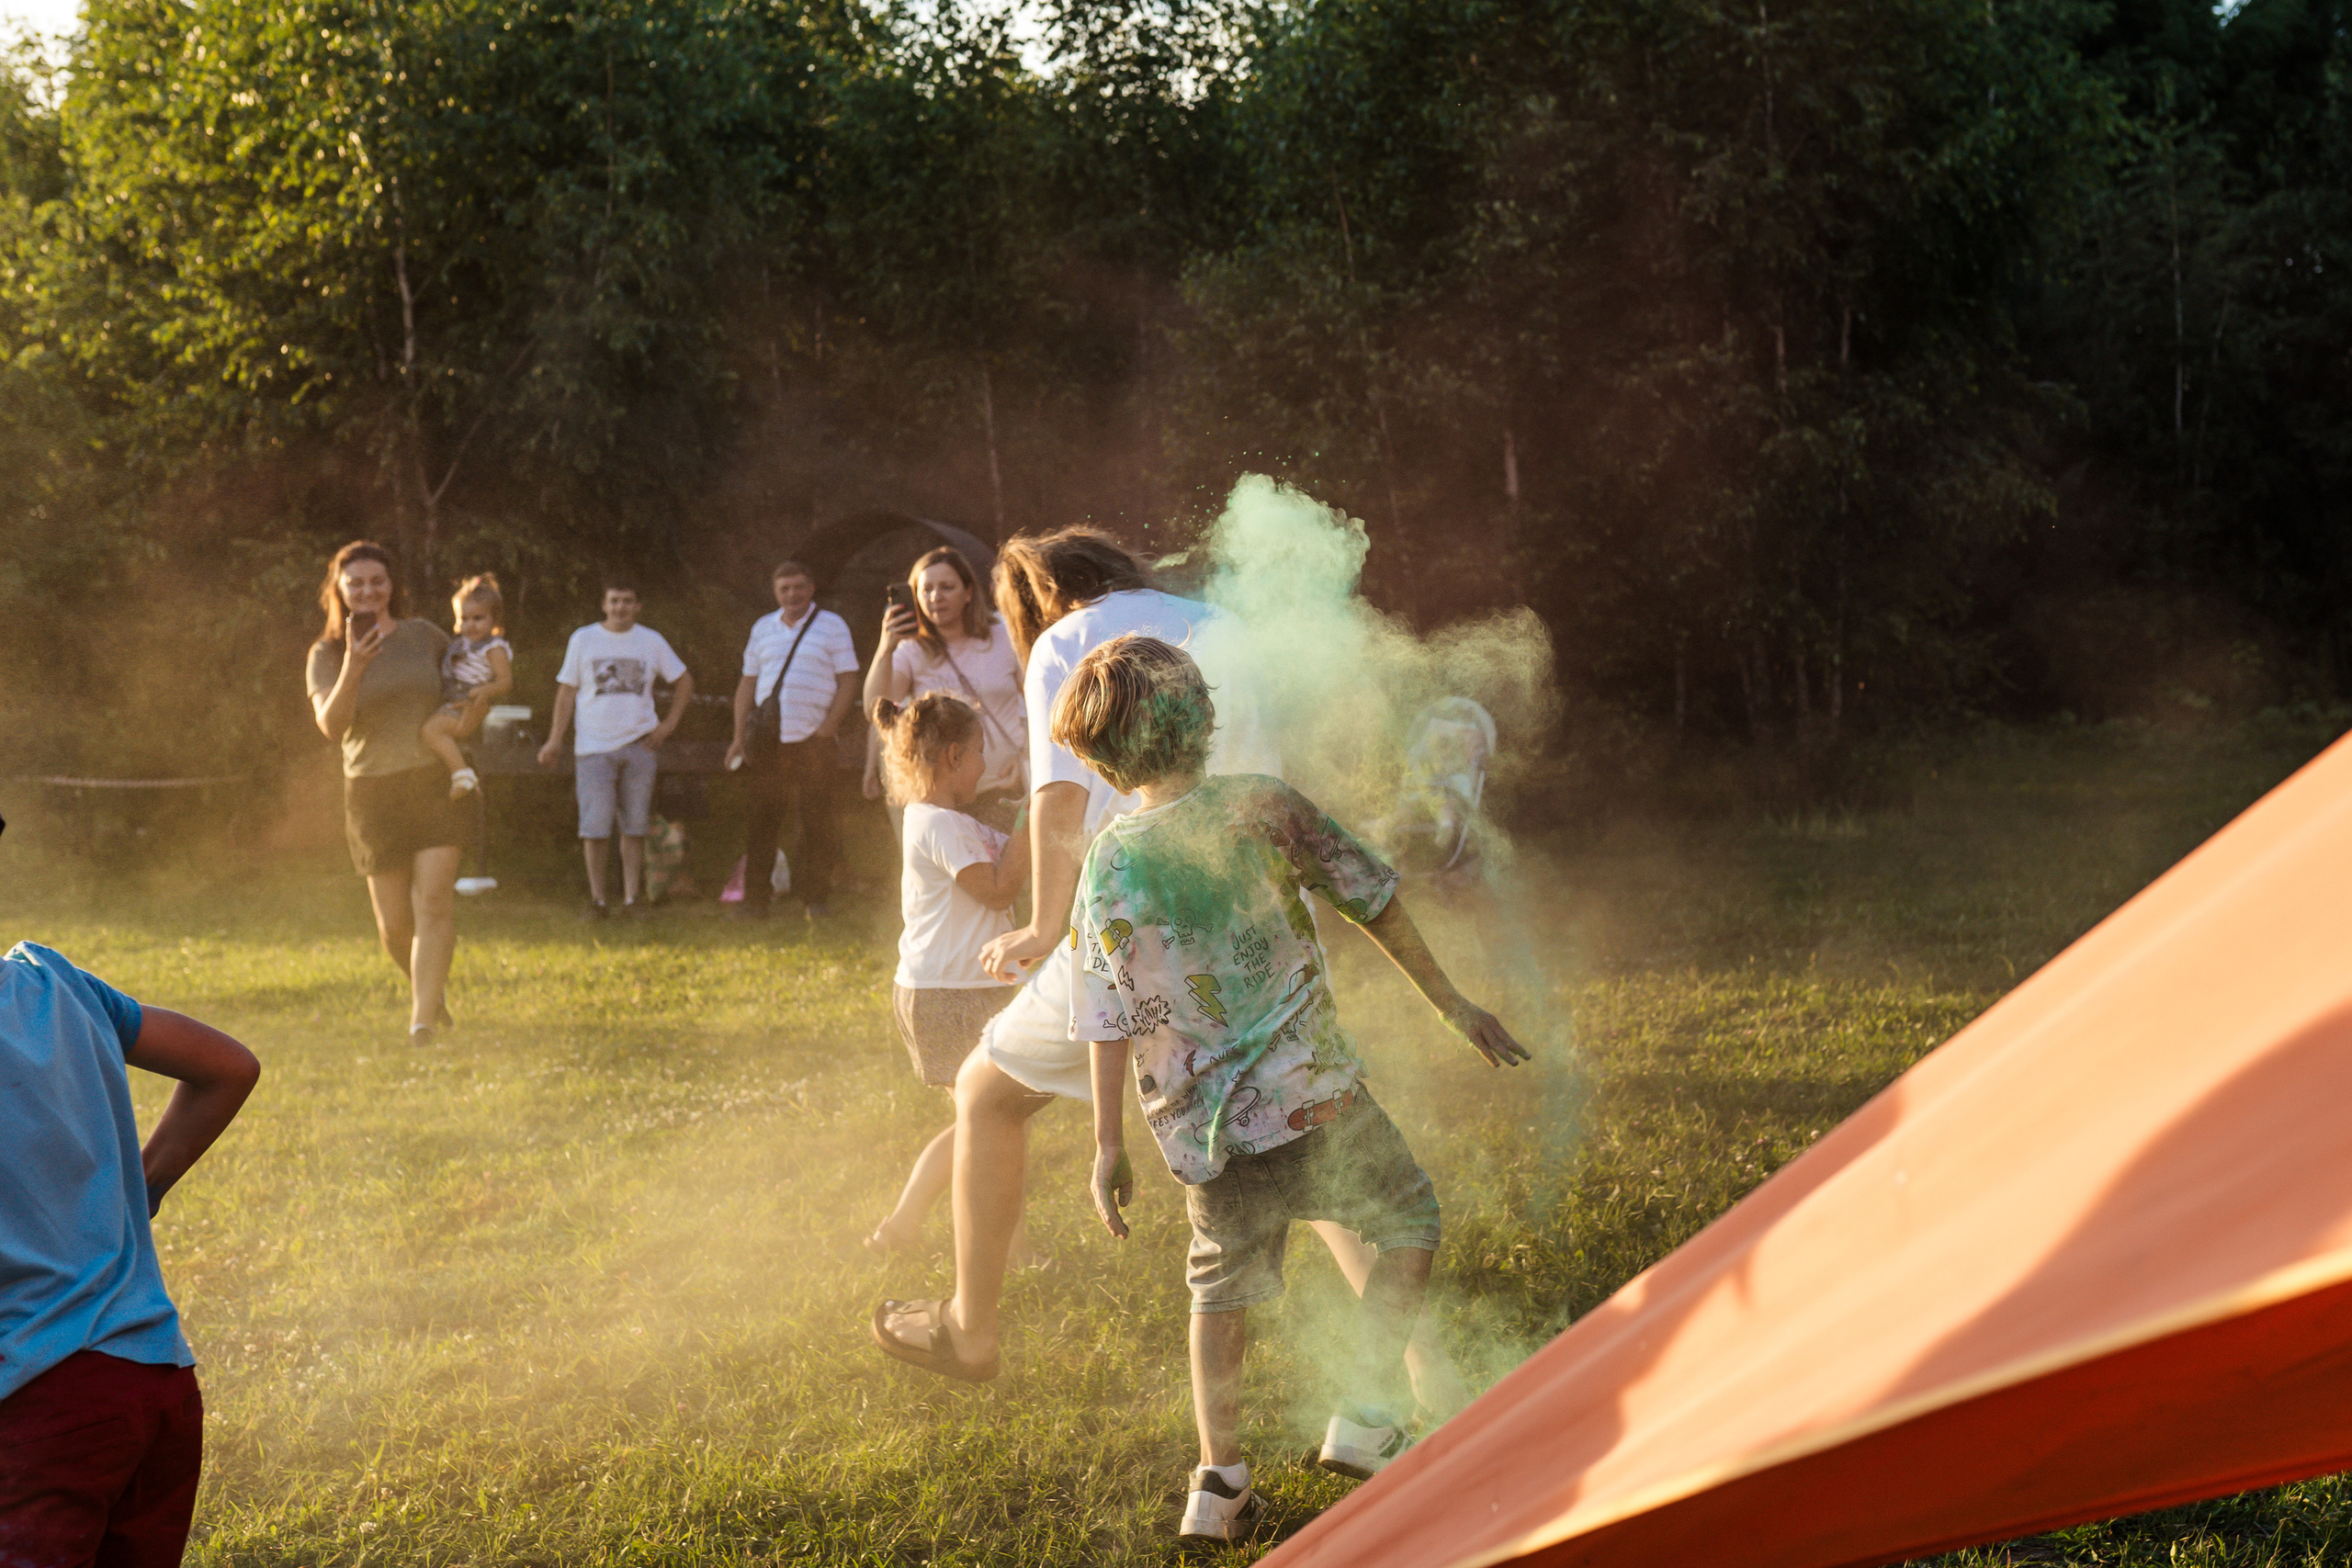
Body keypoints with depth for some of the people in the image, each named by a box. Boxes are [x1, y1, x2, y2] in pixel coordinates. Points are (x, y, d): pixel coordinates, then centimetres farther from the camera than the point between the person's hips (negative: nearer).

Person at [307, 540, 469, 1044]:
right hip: (372, 792, 0)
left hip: (437, 784, 0)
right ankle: (429, 987, 34)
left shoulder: (423, 636, 4)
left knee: (434, 901, -16)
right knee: (394, 921, 4)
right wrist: (354, 668, -29)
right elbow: (330, 725, -16)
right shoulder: (327, 654, 0)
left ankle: (424, 1019, -17)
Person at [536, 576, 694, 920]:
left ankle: (632, 898, 10)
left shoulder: (652, 641, 7)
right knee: (595, 828, -5)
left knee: (635, 827, 3)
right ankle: (597, 900, 4)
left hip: (639, 746, 1)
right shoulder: (583, 639, 5)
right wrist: (555, 740, 2)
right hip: (594, 748, -1)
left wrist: (669, 724, 6)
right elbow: (567, 691, 7)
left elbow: (684, 681, 16)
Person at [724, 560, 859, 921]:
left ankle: (816, 898, 6)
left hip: (813, 741, -3)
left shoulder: (831, 626, 5)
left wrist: (829, 727, -10)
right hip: (765, 739, 3)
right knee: (761, 820, 1)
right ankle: (755, 899, 5)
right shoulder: (763, 628, 16)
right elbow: (748, 684, 17)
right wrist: (739, 736, 8)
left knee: (816, 822, -2)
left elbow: (848, 682, 1)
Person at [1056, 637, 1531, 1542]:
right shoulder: (1263, 806, -7)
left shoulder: (1108, 865, -3)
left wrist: (1109, 1145, 7)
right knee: (1410, 1225, 16)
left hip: (1202, 1130, 3)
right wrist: (1451, 1005, 12)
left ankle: (1219, 1480, 15)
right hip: (1313, 1097, -3)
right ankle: (1363, 1418, 7)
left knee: (1222, 1286, 19)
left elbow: (1108, 1023, -2)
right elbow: (1373, 903, 0)